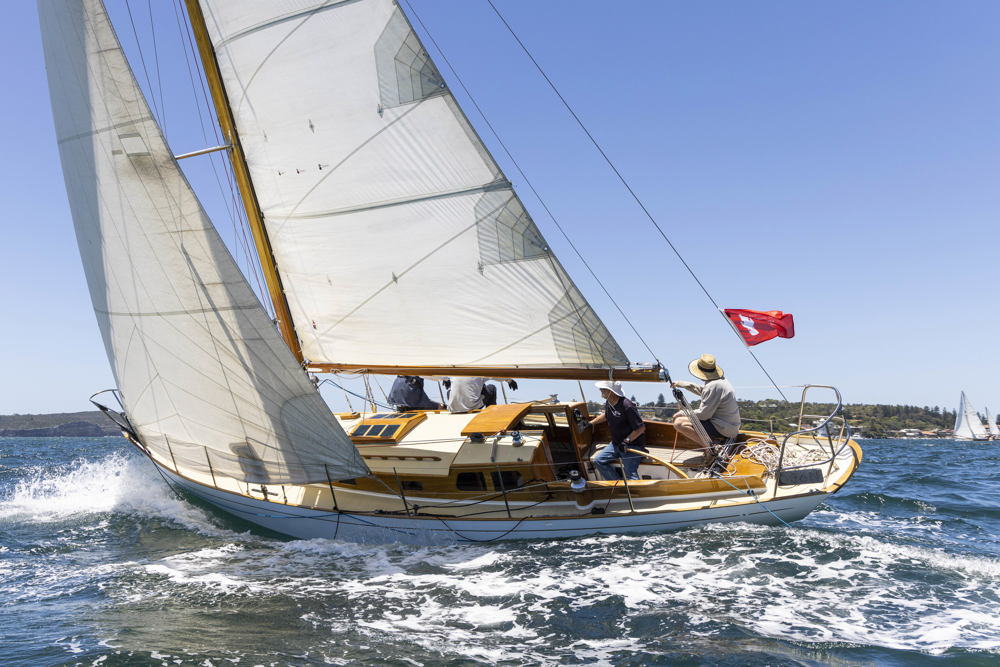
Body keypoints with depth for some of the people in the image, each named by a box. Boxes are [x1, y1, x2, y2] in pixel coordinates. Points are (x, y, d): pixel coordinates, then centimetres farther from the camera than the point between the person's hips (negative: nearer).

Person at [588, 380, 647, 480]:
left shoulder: (627, 406, -24)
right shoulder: (608, 403, 1)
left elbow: (641, 428, -21)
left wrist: (626, 441, -23)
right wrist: (590, 423, 25)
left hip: (632, 445, -9)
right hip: (616, 444, 9)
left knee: (630, 476, -18)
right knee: (598, 461, -1)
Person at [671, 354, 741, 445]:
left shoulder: (713, 386, -21)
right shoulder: (722, 380, 10)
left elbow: (703, 414, -19)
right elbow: (701, 390, 28)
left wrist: (682, 413, -6)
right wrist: (680, 383, 32)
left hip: (721, 430, -10)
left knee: (679, 423, -17)